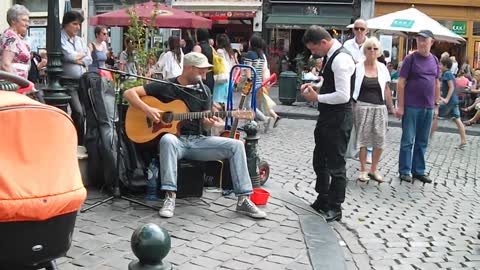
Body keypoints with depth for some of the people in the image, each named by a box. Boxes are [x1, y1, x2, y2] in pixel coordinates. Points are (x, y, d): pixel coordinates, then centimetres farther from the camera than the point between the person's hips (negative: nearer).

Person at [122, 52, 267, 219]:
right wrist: (147, 109, -20)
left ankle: (243, 199, -15)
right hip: (174, 140, -4)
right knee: (168, 140, -40)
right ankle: (170, 197, -37)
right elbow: (129, 93, -3)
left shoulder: (204, 91, 11)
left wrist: (210, 122, -15)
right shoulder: (165, 87, -1)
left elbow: (204, 123, 10)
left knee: (236, 145, -15)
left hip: (197, 141, 4)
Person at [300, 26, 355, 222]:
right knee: (320, 160, 20)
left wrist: (316, 97, -18)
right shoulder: (330, 56, 9)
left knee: (336, 164, 1)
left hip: (338, 119, -10)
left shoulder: (341, 59, -22)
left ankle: (335, 209, 14)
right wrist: (315, 86, 5)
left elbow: (343, 95, -27)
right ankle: (323, 200, 36)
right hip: (327, 116, 11)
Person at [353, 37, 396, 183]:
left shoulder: (382, 68, 9)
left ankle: (373, 170, 15)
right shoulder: (357, 67, -1)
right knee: (363, 139, 1)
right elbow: (350, 88, 1)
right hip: (363, 107, -3)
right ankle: (363, 170, 12)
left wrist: (392, 108, 13)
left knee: (380, 140, 1)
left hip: (379, 107, 3)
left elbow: (386, 90, 15)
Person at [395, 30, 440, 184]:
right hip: (411, 107, -5)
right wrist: (400, 106, -12)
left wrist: (436, 105, 11)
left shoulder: (434, 60, 9)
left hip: (428, 108, 5)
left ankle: (419, 171, 21)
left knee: (422, 142, 11)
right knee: (408, 140, 2)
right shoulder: (411, 58, -5)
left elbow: (437, 84, 15)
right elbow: (401, 83, -7)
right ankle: (405, 171, 11)